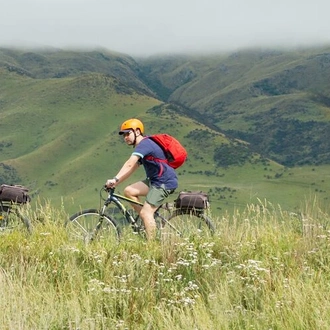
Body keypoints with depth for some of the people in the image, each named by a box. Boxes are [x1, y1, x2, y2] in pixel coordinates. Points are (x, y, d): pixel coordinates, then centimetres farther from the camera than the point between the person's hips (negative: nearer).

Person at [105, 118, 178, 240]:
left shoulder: (144, 144, -16)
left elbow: (129, 164, -30)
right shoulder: (143, 146, 17)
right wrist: (116, 183, 6)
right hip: (155, 180, 10)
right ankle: (147, 221, 6)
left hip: (165, 182, -10)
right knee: (129, 191, 1)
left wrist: (115, 179, -36)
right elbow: (132, 169, 15)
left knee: (146, 213, -14)